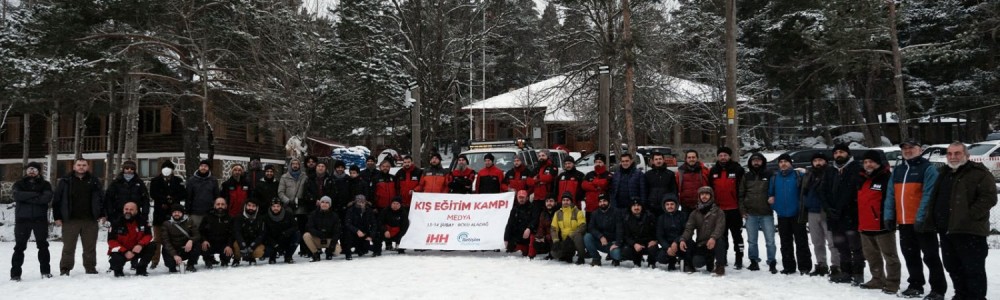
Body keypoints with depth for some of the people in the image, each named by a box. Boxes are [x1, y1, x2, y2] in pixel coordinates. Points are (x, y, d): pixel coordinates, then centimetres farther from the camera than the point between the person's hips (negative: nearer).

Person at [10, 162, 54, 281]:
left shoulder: (45, 185, 10)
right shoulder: (19, 184, 12)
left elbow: (47, 198, -10)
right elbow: (17, 195, -10)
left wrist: (27, 198, -12)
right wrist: (35, 195, -13)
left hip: (40, 219, 0)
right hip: (22, 219, 0)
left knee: (43, 245, 3)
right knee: (19, 246, 1)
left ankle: (45, 271, 10)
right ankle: (15, 274, 4)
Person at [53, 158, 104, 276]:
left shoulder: (94, 181, 10)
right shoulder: (65, 181, 5)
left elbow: (102, 198, 11)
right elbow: (56, 199, 3)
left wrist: (102, 214, 3)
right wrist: (57, 217, -2)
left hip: (90, 220, 1)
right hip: (70, 220, -1)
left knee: (90, 247, 6)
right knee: (68, 247, 1)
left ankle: (90, 268, 15)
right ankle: (65, 269, 8)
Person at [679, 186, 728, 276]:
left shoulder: (718, 212, 2)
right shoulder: (695, 213, 11)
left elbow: (720, 227, -16)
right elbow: (689, 228, -2)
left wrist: (713, 238, -38)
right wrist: (683, 239, -24)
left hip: (715, 243, -2)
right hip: (701, 245, 2)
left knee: (720, 239, -36)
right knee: (697, 262, -25)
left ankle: (720, 266, -16)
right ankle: (709, 259, 12)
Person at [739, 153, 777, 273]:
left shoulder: (770, 175, 3)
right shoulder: (746, 176, 10)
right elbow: (741, 194, 10)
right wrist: (743, 210, 3)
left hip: (767, 214, -2)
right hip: (751, 214, 2)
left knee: (770, 240, -2)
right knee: (752, 241, 8)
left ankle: (772, 263, 6)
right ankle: (754, 261, 17)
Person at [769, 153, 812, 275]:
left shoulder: (798, 175, -4)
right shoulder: (775, 177, 8)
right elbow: (770, 192, 16)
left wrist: (802, 208, -13)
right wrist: (770, 198, -3)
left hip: (796, 214, -4)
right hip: (782, 215, 4)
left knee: (801, 241, 1)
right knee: (785, 242, 10)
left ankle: (804, 267, 6)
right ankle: (788, 267, 17)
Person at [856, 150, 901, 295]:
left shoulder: (886, 178, -10)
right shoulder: (862, 179, 16)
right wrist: (857, 222, 20)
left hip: (882, 226, -9)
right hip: (865, 226, 9)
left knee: (889, 255, 0)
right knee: (871, 255, 17)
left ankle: (892, 283, 4)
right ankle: (877, 280, 29)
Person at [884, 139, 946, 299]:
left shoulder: (928, 168, -6)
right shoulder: (897, 170, 16)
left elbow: (928, 195, -16)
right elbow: (890, 195, 15)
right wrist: (889, 216, 6)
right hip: (904, 222, 7)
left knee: (930, 256, -1)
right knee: (910, 255, 14)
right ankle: (915, 285, 25)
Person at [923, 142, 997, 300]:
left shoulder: (979, 173, -6)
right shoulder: (943, 173, 18)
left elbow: (989, 197, -15)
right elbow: (934, 199, 27)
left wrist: (970, 216, -20)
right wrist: (931, 219, 14)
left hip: (970, 230, -8)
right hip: (946, 230, 8)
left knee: (974, 269, -4)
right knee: (953, 266, 15)